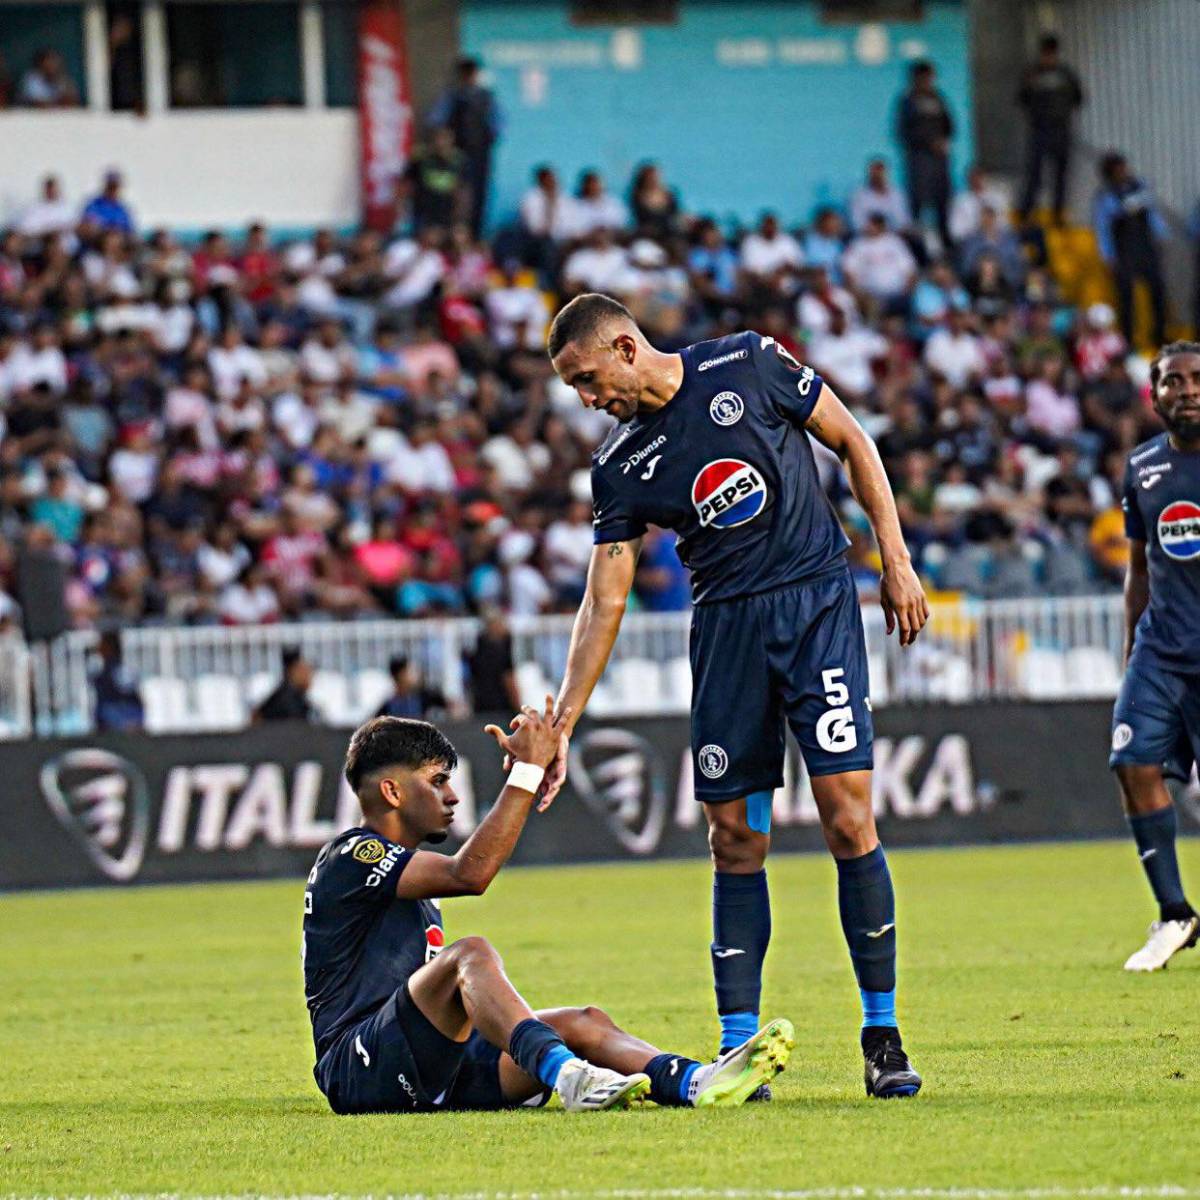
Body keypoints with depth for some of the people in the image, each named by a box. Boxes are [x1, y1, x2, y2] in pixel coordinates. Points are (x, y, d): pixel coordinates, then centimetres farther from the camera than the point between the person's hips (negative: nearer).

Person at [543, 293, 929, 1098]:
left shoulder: (749, 367, -4)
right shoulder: (621, 467, 4)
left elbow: (853, 442, 6)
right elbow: (604, 606, 4)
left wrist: (897, 561, 0)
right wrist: (559, 728, -3)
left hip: (818, 605, -3)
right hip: (727, 625, 3)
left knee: (848, 816, -11)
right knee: (735, 841, 0)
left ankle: (883, 1032, -2)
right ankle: (739, 1048, 4)